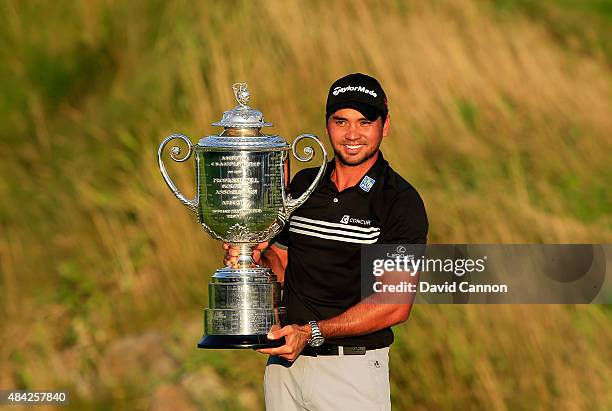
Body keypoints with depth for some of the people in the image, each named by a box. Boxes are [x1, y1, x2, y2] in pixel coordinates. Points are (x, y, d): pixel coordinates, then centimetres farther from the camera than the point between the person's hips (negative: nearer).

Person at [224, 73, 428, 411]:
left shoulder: (401, 202, -8)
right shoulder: (303, 184, 9)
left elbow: (396, 305, -14)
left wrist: (312, 332, -19)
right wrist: (260, 254, -5)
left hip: (353, 370, -4)